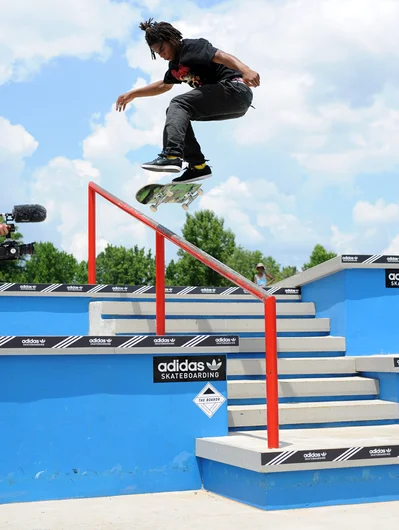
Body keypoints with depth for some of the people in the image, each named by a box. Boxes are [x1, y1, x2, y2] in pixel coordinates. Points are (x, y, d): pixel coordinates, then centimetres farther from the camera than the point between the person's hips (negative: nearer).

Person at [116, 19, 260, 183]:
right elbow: (163, 85, 38)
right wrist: (132, 94, 38)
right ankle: (198, 165, 1)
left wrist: (245, 70, -41)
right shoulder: (175, 64, 19)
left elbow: (222, 56, -24)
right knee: (175, 113, 11)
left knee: (178, 104, -18)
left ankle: (172, 155, -36)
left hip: (235, 90, -10)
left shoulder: (192, 47, -7)